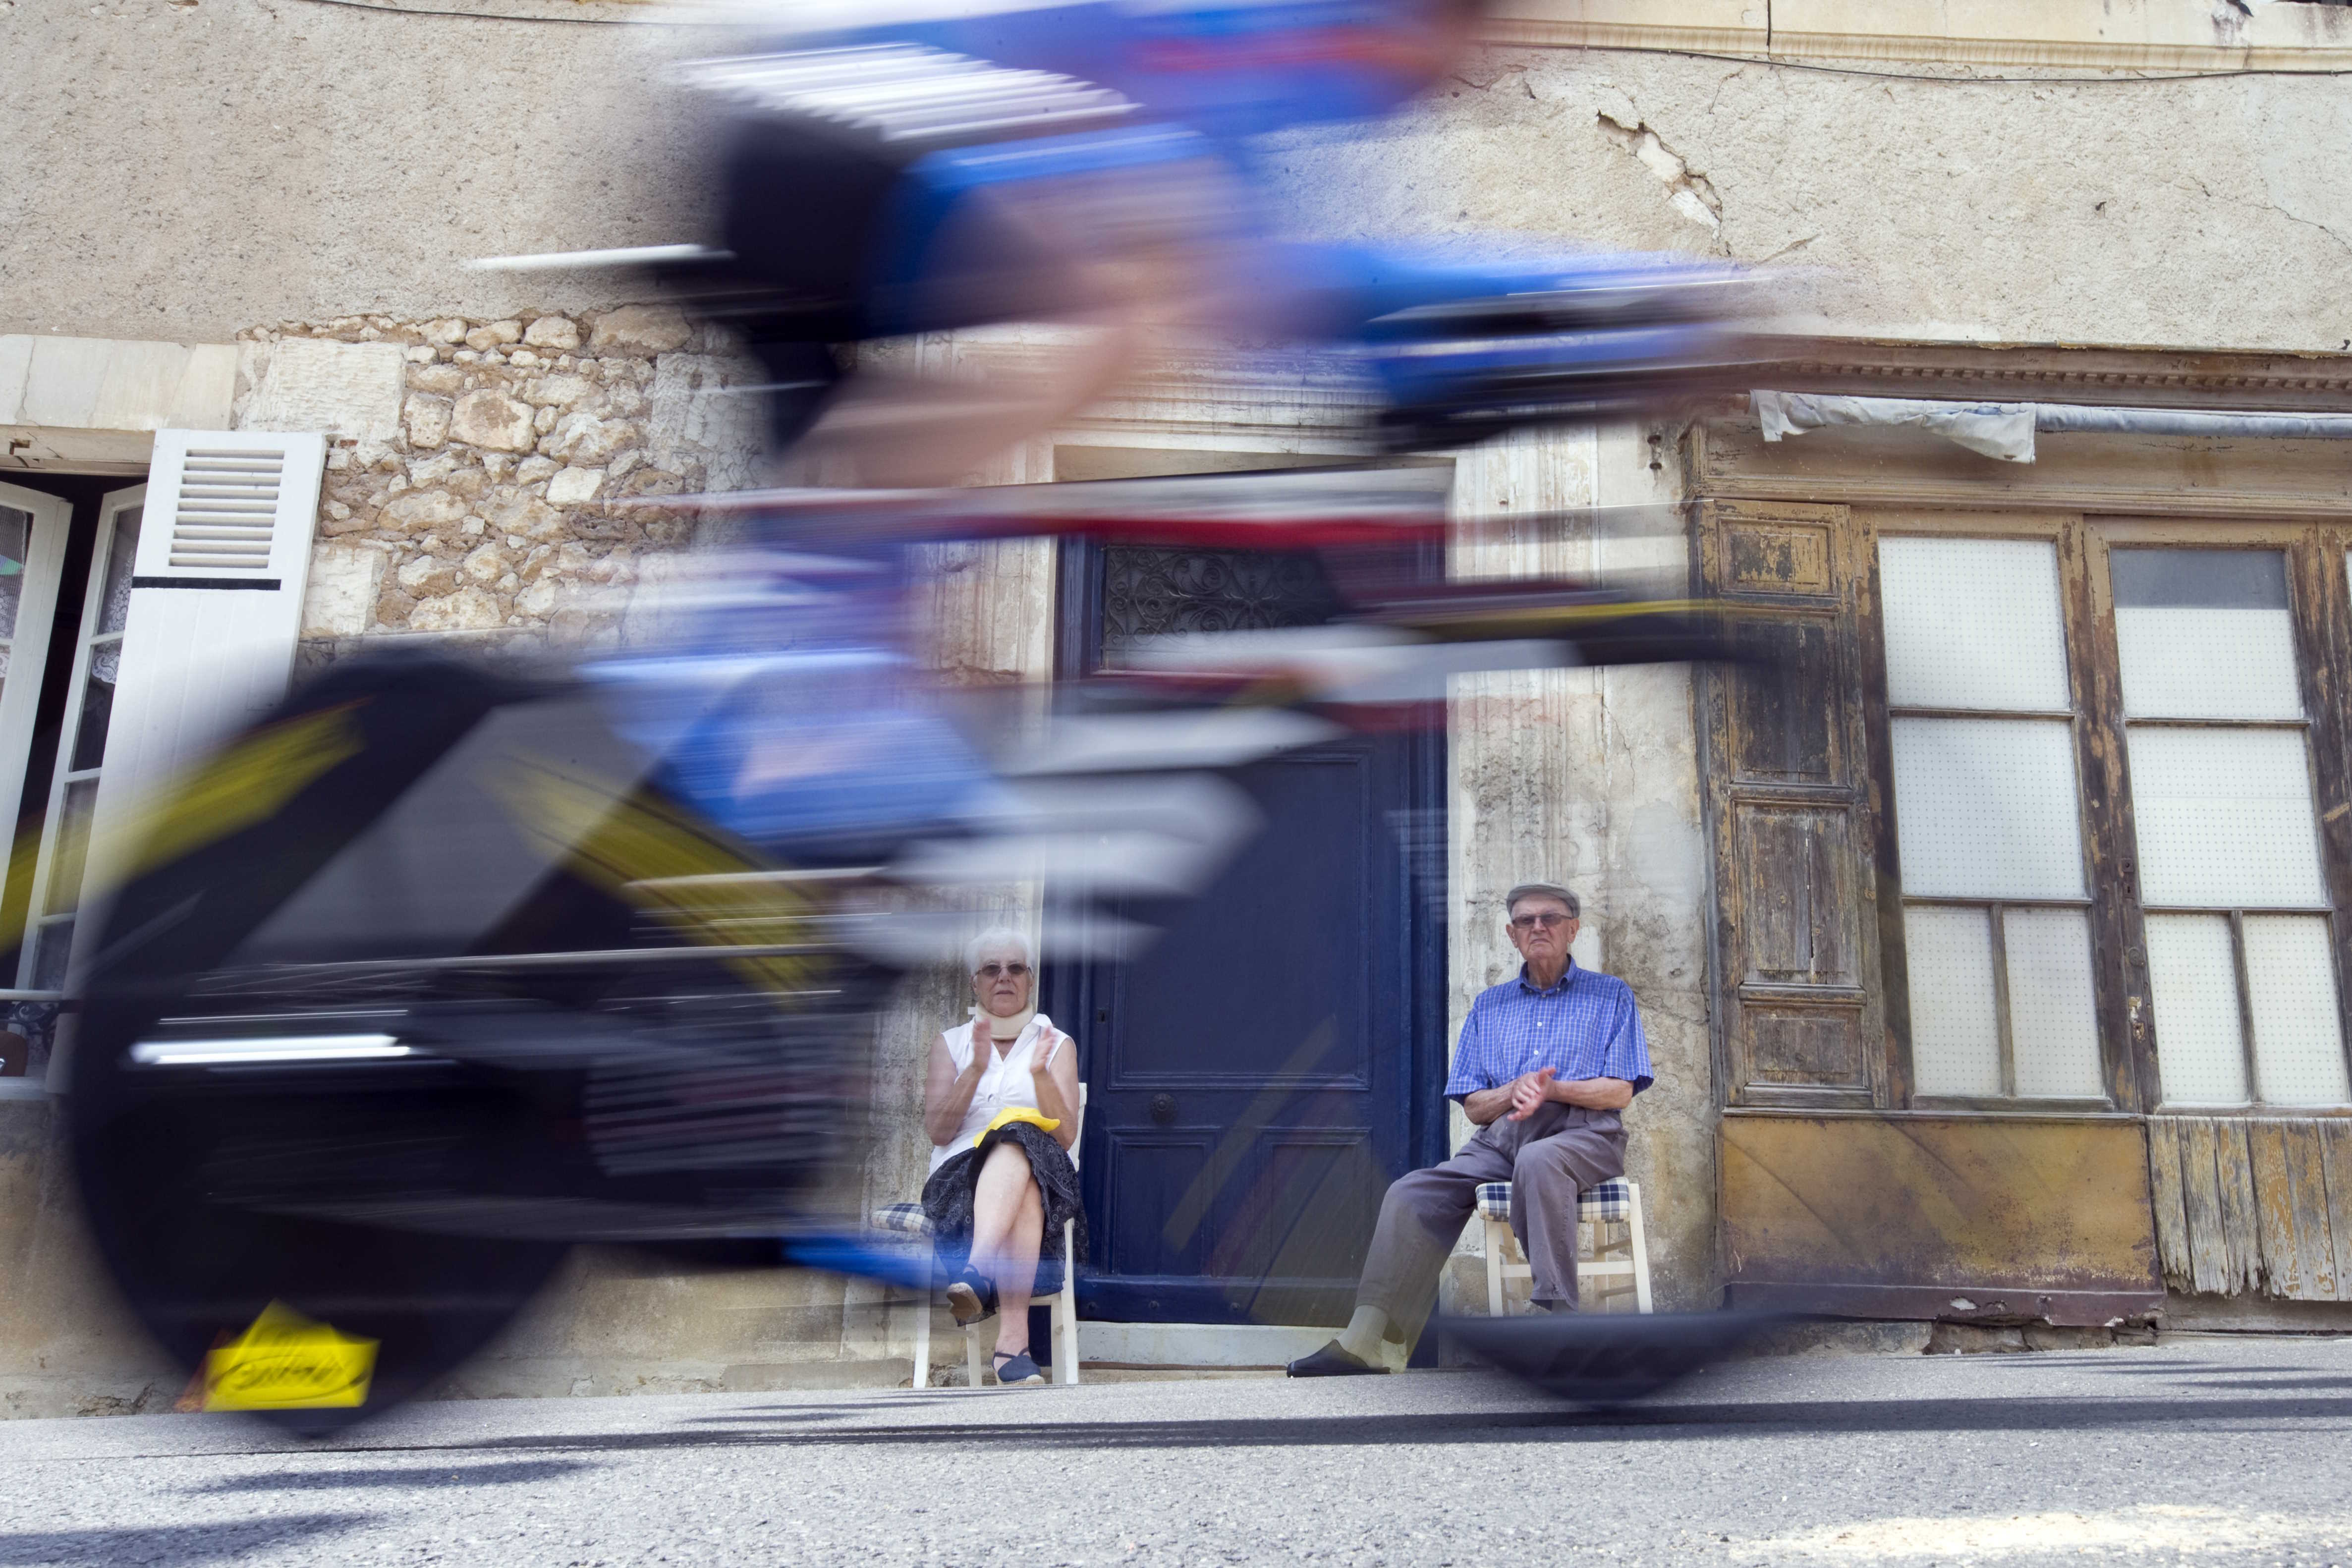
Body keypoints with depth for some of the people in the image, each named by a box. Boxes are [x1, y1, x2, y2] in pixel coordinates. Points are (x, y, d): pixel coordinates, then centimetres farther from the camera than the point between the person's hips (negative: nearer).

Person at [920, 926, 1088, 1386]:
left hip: (1041, 1175, 0)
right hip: (960, 1175, 0)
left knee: (1018, 1140, -38)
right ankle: (1015, 1343, -51)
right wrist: (977, 1068, -12)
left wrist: (1040, 1072, -14)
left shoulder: (1058, 1044, 15)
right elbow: (938, 1130, 1)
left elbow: (1065, 1137, 1)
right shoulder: (950, 1043, 17)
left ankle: (976, 1272, -53)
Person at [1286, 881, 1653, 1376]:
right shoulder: (1490, 1006, 22)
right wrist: (1515, 1091, -7)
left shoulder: (1611, 995, 13)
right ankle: (1362, 1343, -26)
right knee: (1413, 1194, -20)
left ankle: (1557, 1319, -39)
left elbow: (1620, 1093, 3)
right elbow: (1473, 1106, 15)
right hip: (1500, 1139, 4)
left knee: (1538, 1161, -40)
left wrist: (1552, 1089, -13)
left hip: (1583, 1135, -4)